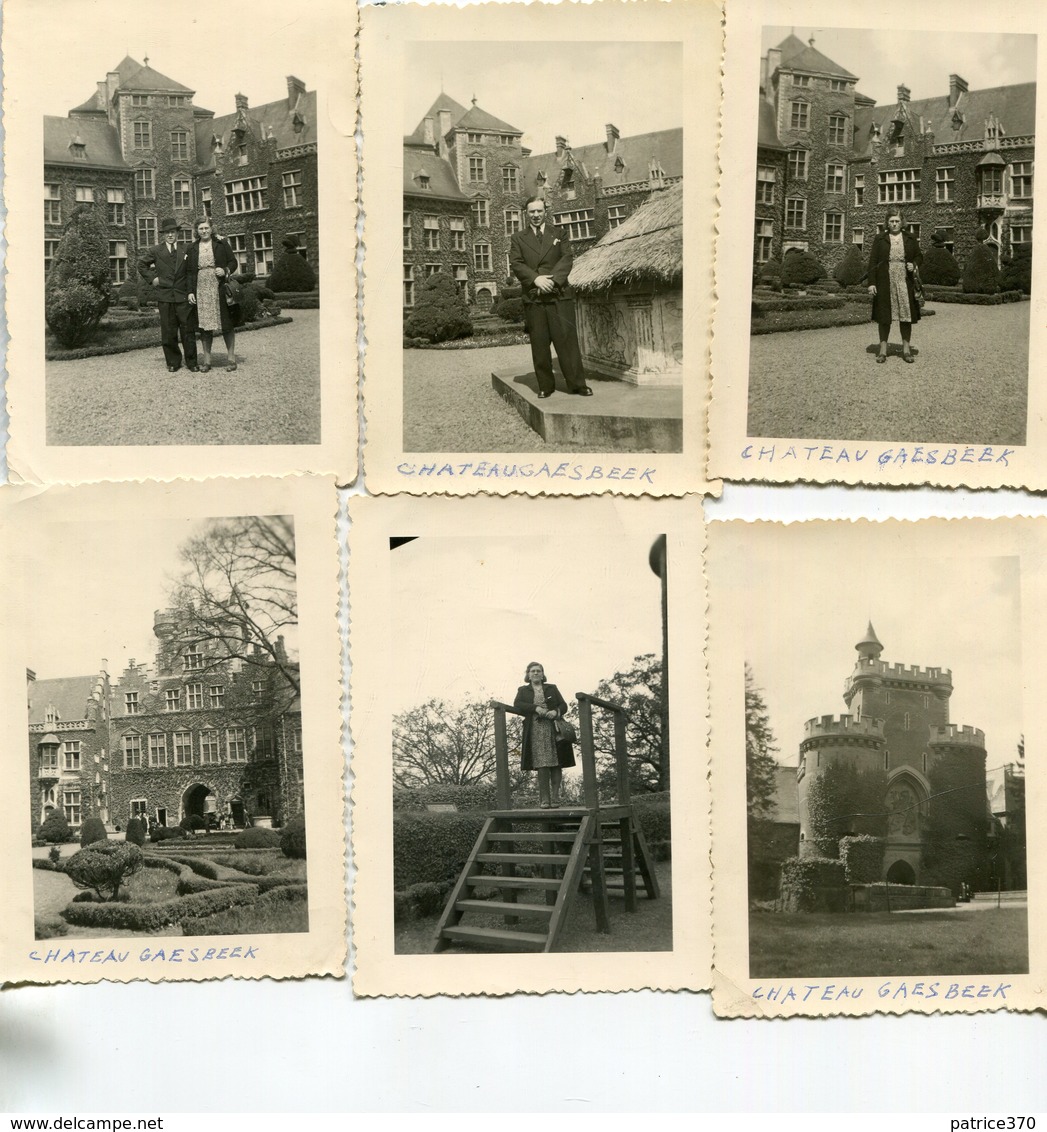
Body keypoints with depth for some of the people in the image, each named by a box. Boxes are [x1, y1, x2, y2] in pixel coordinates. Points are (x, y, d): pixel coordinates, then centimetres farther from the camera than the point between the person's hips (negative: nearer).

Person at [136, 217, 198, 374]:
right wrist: (152, 278, 3)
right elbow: (141, 264, 14)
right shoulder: (155, 251, 5)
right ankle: (173, 362, 14)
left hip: (183, 296, 0)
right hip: (165, 297, 0)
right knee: (168, 332, 4)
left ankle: (191, 362, 9)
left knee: (188, 331, 1)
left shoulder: (185, 250, 7)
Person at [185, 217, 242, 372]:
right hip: (201, 292, 2)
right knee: (204, 325, 2)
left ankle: (231, 357, 9)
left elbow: (233, 262, 6)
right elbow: (189, 272, 8)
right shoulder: (192, 249, 9)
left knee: (227, 324, 0)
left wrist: (226, 270, -15)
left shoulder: (221, 245, 4)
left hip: (220, 289, -1)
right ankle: (206, 359, 7)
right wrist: (190, 291, -1)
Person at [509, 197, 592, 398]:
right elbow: (516, 264, 0)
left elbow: (567, 258, 1)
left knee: (567, 340, -3)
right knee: (539, 344, 1)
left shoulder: (558, 234, 13)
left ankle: (577, 384, 0)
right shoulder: (518, 238, 12)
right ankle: (545, 386, 9)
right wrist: (536, 279, -16)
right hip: (533, 299, 1)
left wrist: (553, 279, -15)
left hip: (559, 296, 0)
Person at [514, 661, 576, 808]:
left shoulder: (552, 688, 20)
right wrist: (536, 708, -13)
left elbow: (563, 705, 12)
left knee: (556, 764, -6)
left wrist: (556, 712, -11)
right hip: (535, 732, -1)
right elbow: (517, 704, 0)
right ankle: (544, 799, -12)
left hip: (553, 730, 1)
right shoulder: (523, 690, 18)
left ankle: (555, 797, -6)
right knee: (542, 765, -11)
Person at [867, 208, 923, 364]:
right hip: (885, 282, -1)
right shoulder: (880, 239, 5)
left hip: (905, 282, 1)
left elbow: (919, 256, 15)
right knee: (884, 316, 1)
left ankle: (906, 349, 9)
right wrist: (871, 282, -6)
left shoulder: (910, 239, 9)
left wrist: (914, 264, -8)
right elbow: (872, 261, 1)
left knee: (906, 314, 2)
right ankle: (883, 349, 8)